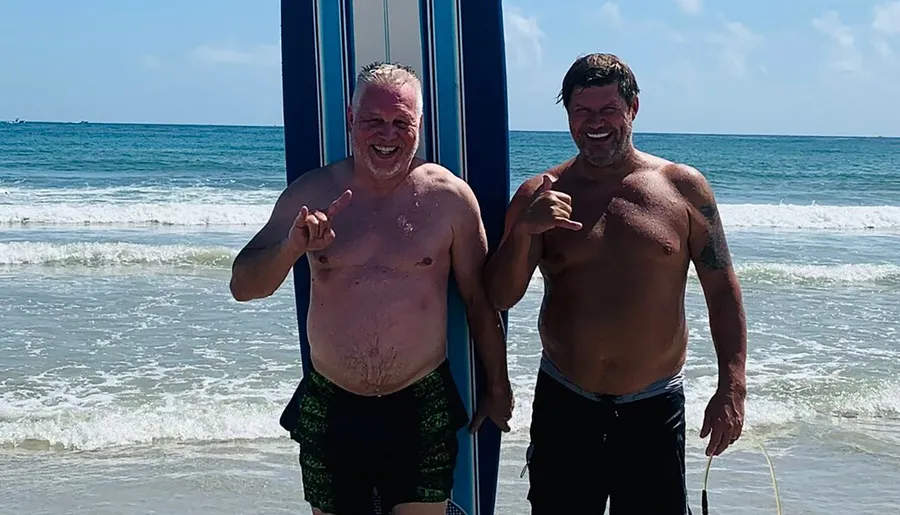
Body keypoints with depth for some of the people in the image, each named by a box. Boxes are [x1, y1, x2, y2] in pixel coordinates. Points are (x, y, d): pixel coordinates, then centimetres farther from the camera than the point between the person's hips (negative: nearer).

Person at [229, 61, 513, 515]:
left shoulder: (450, 197, -6)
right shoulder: (311, 194, -2)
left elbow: (480, 299, 3)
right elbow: (243, 287, -1)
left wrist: (497, 387, 9)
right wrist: (292, 248, -20)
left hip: (422, 411, -1)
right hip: (330, 410, 2)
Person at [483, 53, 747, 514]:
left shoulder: (683, 188, 0)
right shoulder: (539, 195, 2)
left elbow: (722, 290, 2)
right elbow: (500, 298, 0)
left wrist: (731, 387, -4)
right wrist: (523, 230, -17)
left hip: (654, 407, -1)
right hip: (563, 405, 1)